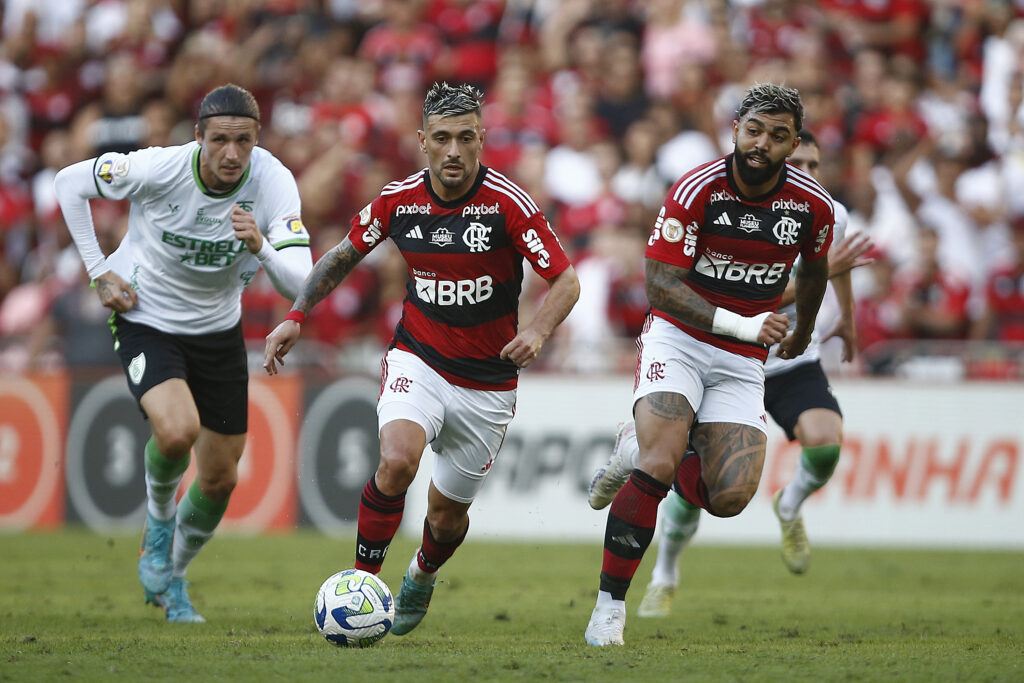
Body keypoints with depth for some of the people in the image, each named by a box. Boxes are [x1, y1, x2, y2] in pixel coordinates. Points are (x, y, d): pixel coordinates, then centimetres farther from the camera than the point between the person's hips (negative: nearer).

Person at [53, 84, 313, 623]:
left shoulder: (273, 183, -22)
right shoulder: (156, 169, -26)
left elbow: (300, 285, -27)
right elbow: (70, 183, -8)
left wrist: (261, 248, -47)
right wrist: (100, 273, -9)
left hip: (219, 330, 3)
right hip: (146, 321, -3)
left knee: (220, 479, 8)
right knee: (177, 430, -30)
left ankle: (171, 578, 36)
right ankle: (158, 524, 3)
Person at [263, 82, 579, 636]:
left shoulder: (508, 203, -16)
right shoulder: (399, 200, -7)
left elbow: (565, 280, -13)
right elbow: (344, 256, 11)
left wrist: (538, 331, -33)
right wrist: (295, 316, 1)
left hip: (487, 383, 0)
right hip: (418, 362, 0)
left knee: (448, 512, 11)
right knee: (397, 461, -30)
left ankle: (423, 576, 47)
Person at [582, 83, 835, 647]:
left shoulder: (813, 206, -5)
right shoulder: (696, 191, -16)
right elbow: (660, 285, -17)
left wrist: (802, 333, 32)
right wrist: (739, 324, -28)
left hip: (742, 363, 3)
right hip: (678, 339, -3)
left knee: (729, 498, -11)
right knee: (658, 464, -24)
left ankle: (642, 451, 20)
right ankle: (610, 605, -13)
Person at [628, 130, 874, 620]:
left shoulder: (830, 215, -6)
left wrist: (847, 319, 30)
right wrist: (821, 271, -40)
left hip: (797, 366, 3)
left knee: (825, 444, -28)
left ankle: (790, 509, 7)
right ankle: (664, 577, 24)